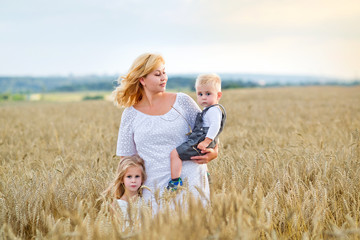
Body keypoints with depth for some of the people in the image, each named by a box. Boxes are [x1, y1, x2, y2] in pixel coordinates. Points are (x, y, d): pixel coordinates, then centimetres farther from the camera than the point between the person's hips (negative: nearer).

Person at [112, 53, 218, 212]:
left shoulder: (182, 101, 4)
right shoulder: (130, 115, 6)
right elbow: (126, 156, 11)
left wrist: (213, 152, -8)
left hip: (189, 181, 0)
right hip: (154, 186, 1)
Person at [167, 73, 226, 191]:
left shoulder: (214, 110, -15)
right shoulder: (208, 110, 18)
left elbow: (215, 126, -29)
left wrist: (206, 142, -32)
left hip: (198, 144, -11)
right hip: (198, 142, 11)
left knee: (175, 154, -16)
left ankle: (175, 181, -19)